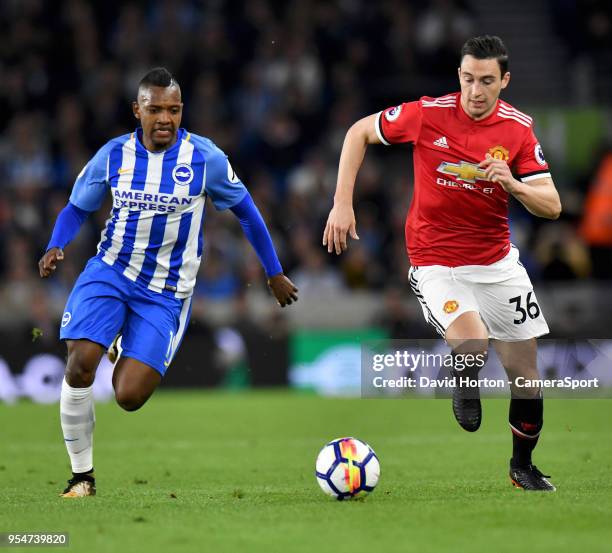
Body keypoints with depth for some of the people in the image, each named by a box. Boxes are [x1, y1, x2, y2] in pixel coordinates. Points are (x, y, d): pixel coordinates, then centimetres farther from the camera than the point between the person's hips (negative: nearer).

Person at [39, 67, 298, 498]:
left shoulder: (206, 158, -7)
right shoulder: (113, 155, -3)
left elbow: (245, 210, 6)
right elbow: (77, 208, 10)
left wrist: (275, 273, 11)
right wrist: (55, 247, -11)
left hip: (166, 293, -1)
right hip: (110, 271, 1)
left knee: (129, 397, -11)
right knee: (80, 365, -22)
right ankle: (82, 475, -3)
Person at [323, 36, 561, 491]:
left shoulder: (518, 129, -6)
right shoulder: (428, 114, -13)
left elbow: (551, 206, -5)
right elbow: (360, 132, 1)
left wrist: (514, 184, -25)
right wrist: (342, 205, -5)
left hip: (497, 262, 3)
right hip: (436, 262, -3)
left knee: (526, 374, 5)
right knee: (473, 342, -29)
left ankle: (523, 466, 30)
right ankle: (464, 382, 9)